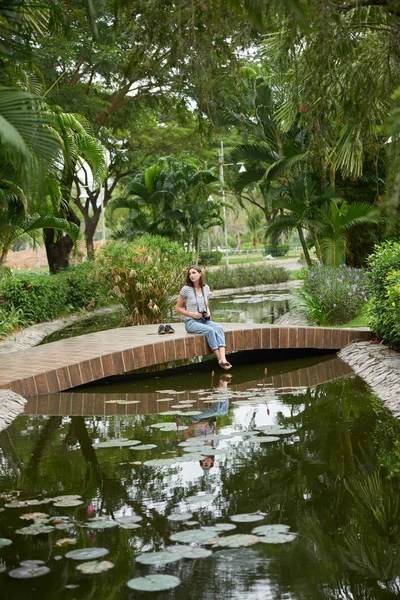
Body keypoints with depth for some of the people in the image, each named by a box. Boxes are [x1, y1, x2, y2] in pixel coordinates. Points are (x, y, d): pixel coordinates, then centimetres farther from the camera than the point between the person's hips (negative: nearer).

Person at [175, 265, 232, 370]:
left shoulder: (206, 288, 10)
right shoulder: (186, 289, -5)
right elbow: (178, 308, 0)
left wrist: (208, 313, 1)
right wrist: (191, 314, -12)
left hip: (204, 321, 5)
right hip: (191, 322, -5)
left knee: (219, 328, -27)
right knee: (210, 330, -33)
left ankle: (223, 359, -42)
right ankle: (219, 360, -30)